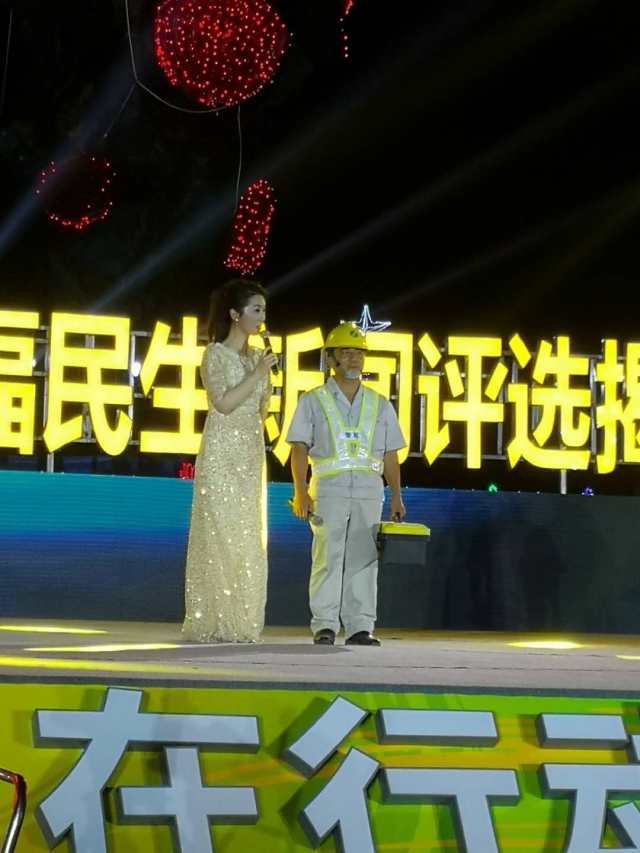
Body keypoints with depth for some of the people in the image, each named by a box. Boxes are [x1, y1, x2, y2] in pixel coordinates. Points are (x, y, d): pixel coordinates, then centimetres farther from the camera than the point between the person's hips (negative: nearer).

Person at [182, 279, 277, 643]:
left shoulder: (257, 356, 14)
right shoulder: (216, 354, -5)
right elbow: (223, 402, -16)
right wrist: (258, 374, -13)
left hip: (252, 453, 7)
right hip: (222, 453, -7)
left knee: (249, 538, 4)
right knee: (221, 535, -8)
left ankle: (242, 622, 8)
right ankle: (215, 623, -4)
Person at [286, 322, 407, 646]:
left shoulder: (380, 405, 16)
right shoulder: (313, 401, 8)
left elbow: (390, 456, 15)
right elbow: (299, 449, 1)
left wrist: (396, 497, 5)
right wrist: (301, 493, -11)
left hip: (369, 490, 3)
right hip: (329, 488, -2)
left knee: (363, 559, 0)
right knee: (328, 557, -6)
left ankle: (359, 627, 2)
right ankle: (324, 626, -2)